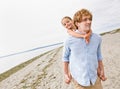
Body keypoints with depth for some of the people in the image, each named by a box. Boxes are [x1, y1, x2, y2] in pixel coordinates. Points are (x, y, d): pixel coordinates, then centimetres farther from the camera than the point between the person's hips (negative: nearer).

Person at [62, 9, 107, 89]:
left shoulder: (97, 38, -4)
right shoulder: (69, 41, -13)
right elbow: (65, 57, 2)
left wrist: (102, 70, 14)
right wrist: (66, 74, 7)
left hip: (95, 78, 3)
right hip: (79, 80, -2)